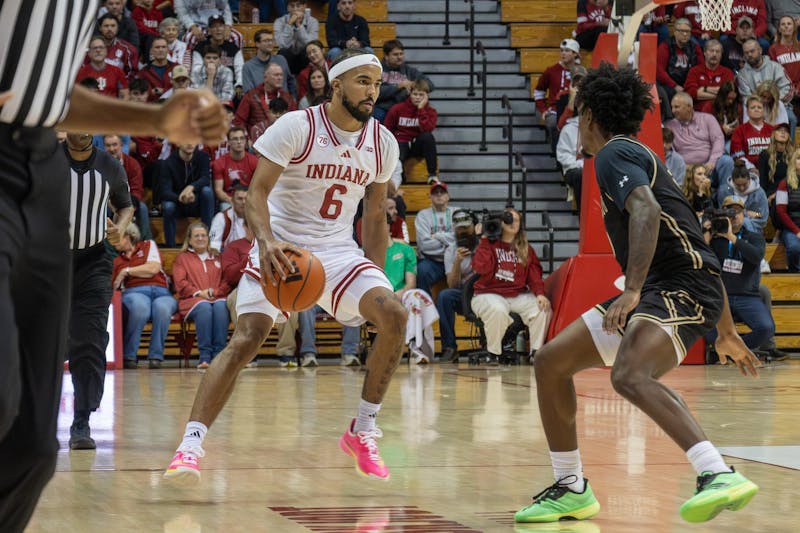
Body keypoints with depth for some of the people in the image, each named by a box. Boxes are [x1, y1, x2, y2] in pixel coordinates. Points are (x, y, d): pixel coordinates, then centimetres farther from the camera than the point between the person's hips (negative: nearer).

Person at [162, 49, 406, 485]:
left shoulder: (383, 144, 2)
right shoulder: (296, 127, -13)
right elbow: (257, 192, -17)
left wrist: (376, 280, 10)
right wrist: (267, 241, -36)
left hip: (339, 250, 4)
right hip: (281, 248, -4)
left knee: (394, 315, -18)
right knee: (246, 338, -19)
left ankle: (362, 432, -5)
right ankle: (190, 445, -21)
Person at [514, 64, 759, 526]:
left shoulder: (614, 153, -3)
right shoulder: (637, 155, 27)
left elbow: (646, 211, -25)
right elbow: (698, 247, 28)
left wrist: (632, 290, -35)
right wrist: (727, 332, 31)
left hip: (682, 285, -10)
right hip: (655, 290, 10)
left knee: (630, 376, -35)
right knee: (551, 362, 11)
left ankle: (720, 475, -46)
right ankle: (571, 490, 19)